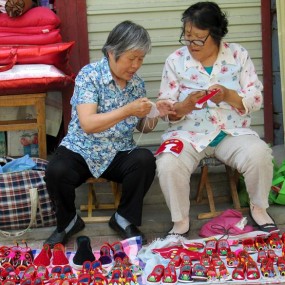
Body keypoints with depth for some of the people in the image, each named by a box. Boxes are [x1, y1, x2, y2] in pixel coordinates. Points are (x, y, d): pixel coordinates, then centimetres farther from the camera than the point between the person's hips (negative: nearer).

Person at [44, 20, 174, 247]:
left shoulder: (137, 83, 4)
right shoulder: (89, 75, -13)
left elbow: (143, 127, 14)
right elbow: (87, 124, -23)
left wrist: (155, 114, -8)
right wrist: (128, 110, -29)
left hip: (119, 154, 4)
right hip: (81, 150, -3)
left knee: (145, 160, -28)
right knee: (56, 171, -33)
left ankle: (124, 219, -4)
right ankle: (68, 223, -1)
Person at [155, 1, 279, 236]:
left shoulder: (238, 55, 1)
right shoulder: (175, 61, 0)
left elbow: (256, 100, -3)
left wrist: (229, 96, -22)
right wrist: (185, 105, -23)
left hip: (232, 133, 1)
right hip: (189, 134, 0)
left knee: (260, 155, -29)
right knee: (168, 165, -31)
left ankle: (259, 208, -1)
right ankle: (181, 222, -9)